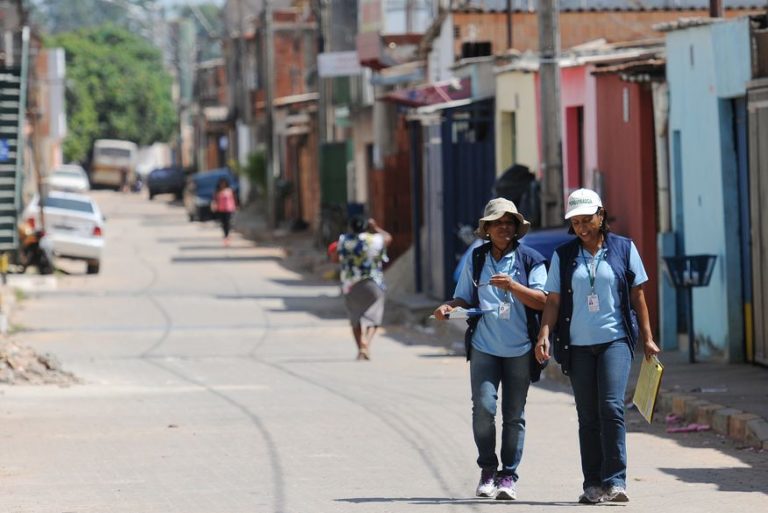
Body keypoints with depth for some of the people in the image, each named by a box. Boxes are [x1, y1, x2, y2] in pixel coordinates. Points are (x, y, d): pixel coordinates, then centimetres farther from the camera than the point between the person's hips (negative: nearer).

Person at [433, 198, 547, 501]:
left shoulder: (530, 260, 2)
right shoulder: (476, 260, 11)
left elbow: (541, 300, -6)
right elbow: (465, 299, 14)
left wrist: (511, 286, -20)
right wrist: (449, 308, -7)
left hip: (519, 350, -1)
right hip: (484, 347, 1)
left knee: (513, 415, 2)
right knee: (483, 408, -12)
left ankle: (508, 476, 10)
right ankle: (487, 470, 5)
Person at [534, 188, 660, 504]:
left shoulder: (623, 249, 5)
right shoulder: (563, 256, 7)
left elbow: (637, 296, 8)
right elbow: (553, 301, 5)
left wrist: (647, 339, 6)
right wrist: (544, 335, -10)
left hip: (616, 339, -2)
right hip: (578, 345, 2)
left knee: (611, 407, -17)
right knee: (588, 417, 4)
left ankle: (615, 481, -16)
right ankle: (593, 485, 8)